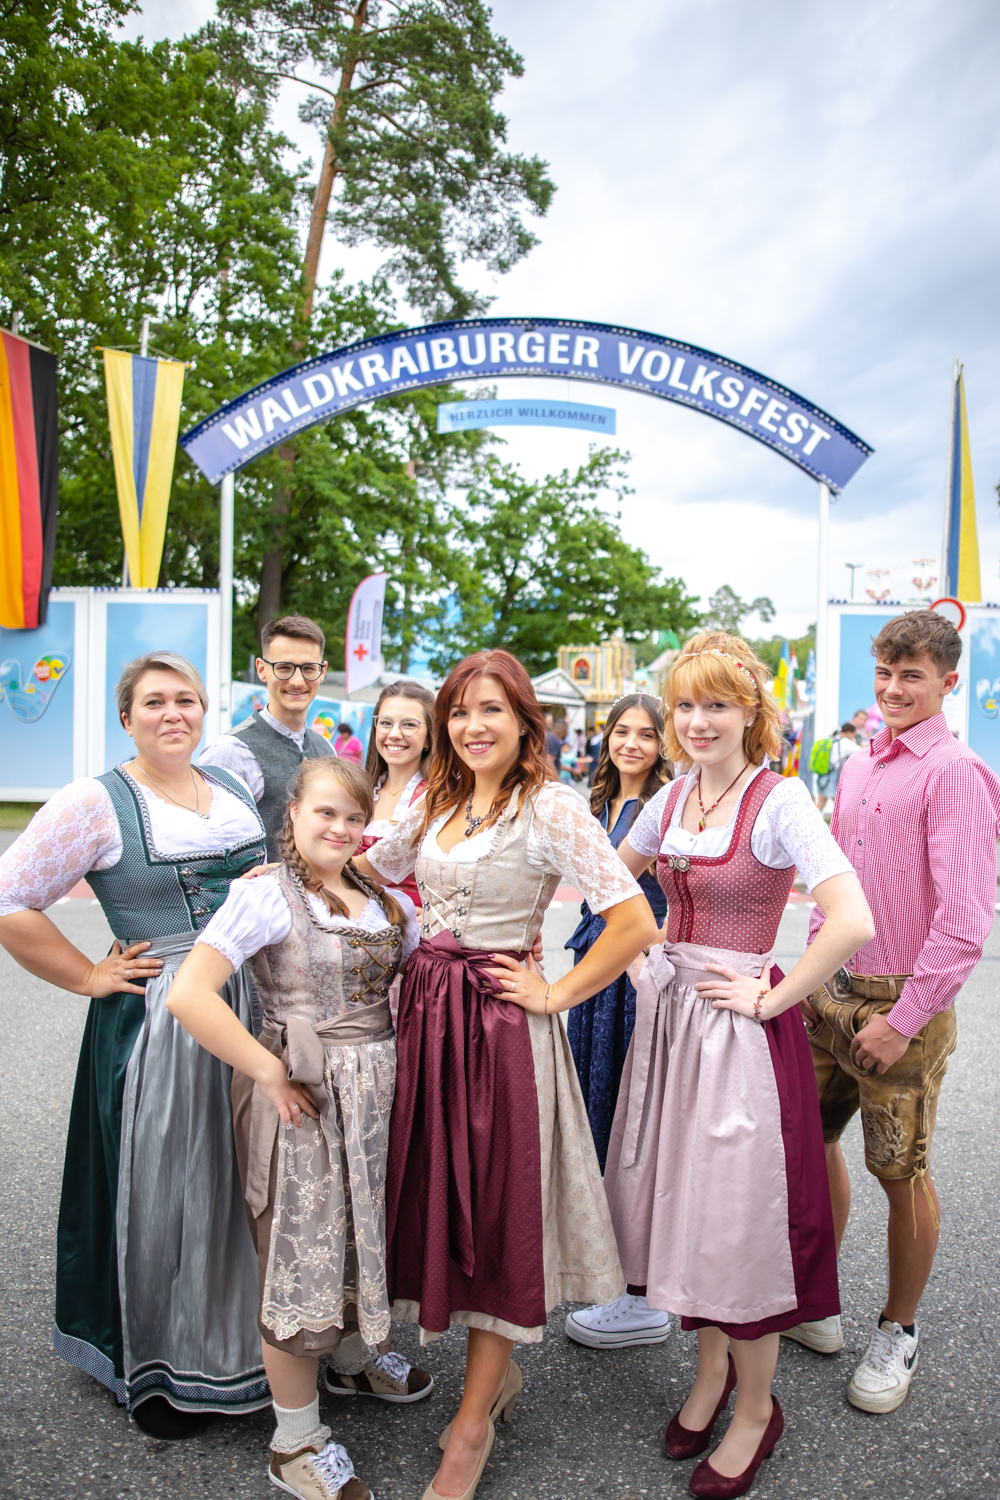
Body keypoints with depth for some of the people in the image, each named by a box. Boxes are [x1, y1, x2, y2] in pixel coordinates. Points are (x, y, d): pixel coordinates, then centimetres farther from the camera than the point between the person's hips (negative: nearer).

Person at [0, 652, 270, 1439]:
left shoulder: (234, 788, 10)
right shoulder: (95, 802, -9)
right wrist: (92, 977, -10)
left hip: (251, 1012, 6)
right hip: (156, 1022, -6)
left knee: (240, 1185, 17)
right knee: (162, 1191, 7)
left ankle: (237, 1343, 40)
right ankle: (156, 1371, 30)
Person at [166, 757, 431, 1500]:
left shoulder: (387, 902, 6)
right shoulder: (267, 895, -13)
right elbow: (188, 996, -23)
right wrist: (269, 1071, -19)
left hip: (378, 1092, 6)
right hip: (305, 1095, -6)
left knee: (366, 1234, 20)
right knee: (304, 1253, 5)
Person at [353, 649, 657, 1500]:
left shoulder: (549, 807, -13)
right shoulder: (437, 803, 8)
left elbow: (635, 923, -18)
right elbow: (371, 869, 24)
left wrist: (555, 995, -12)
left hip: (501, 1021, -7)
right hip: (429, 1009, 7)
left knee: (497, 1207, 5)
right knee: (439, 1194, 14)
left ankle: (474, 1422, 22)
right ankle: (500, 1372, 36)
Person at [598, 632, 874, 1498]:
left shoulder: (779, 800, -15)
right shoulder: (672, 798, 5)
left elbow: (853, 921, -26)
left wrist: (771, 998, -18)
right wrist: (643, 966, 8)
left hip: (739, 1027, -6)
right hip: (668, 1013, 6)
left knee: (739, 1213, 6)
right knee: (680, 1198, 16)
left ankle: (756, 1406, 28)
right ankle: (712, 1365, 39)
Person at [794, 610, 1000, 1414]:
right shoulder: (858, 769, 10)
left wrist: (903, 1020, -17)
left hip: (904, 1003, -7)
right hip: (835, 990, 7)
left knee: (901, 1173, 7)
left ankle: (898, 1334, 30)